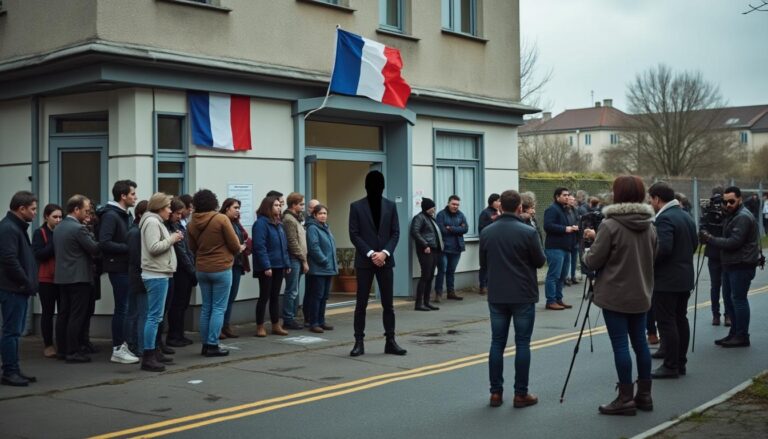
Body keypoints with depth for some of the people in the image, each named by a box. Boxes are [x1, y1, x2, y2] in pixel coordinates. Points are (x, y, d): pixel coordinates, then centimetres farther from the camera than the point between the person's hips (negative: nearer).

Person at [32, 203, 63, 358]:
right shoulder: (39, 233, 0)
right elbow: (38, 254, -12)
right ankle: (48, 345, 10)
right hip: (46, 279, -3)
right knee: (48, 312, 3)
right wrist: (55, 246, -19)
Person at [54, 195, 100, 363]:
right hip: (79, 277, -9)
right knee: (77, 316, -5)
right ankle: (73, 352, -5)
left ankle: (62, 349, 15)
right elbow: (95, 249, -15)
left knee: (64, 314, 11)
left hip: (62, 276, 9)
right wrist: (91, 236, 2)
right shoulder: (78, 228, -16)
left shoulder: (59, 227, 12)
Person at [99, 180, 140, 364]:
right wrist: (128, 248, -20)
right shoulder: (110, 215, -14)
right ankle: (118, 349, 3)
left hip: (127, 267, 9)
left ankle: (122, 344, 21)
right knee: (122, 308, -4)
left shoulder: (126, 215, 15)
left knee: (125, 307, 13)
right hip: (118, 267, -9)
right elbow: (104, 243, -23)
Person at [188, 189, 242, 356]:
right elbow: (234, 245, -10)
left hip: (202, 270, 5)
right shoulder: (221, 219, -14)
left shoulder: (192, 224, 0)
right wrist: (240, 249, 11)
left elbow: (193, 248, 9)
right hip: (221, 268, -5)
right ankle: (213, 345, 0)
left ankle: (205, 344, 17)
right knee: (218, 308, 1)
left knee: (206, 308, 13)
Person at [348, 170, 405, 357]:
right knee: (361, 303, 1)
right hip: (364, 261, -2)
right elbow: (354, 234, -4)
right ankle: (359, 342, 7)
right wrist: (370, 253, -13)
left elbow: (395, 233, 4)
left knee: (388, 303, 4)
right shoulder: (356, 206, 0)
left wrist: (384, 252, -11)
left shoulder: (390, 206, 7)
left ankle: (390, 341, 11)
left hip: (385, 260, 2)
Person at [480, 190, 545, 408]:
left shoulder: (486, 232, 0)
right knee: (522, 344, 3)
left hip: (496, 296, 4)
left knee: (497, 343, 9)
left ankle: (496, 392, 11)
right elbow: (540, 261, -4)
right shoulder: (528, 232, -13)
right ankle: (521, 394, 5)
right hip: (523, 296, -3)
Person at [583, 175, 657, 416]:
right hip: (640, 294, 7)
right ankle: (644, 395, 20)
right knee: (640, 342, 13)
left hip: (615, 295, -7)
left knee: (620, 345, -2)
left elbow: (593, 261, -14)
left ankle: (626, 398, 1)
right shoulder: (649, 226, 6)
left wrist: (588, 252, 11)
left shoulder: (610, 225, -15)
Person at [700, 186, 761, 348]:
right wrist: (710, 238, 1)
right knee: (730, 297, 15)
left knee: (738, 299, -7)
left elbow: (734, 242, -22)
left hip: (742, 266, -11)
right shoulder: (733, 215, 17)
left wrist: (710, 239, -17)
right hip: (731, 264, 11)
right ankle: (734, 333, 24)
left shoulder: (743, 217, -16)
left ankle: (742, 336, 0)